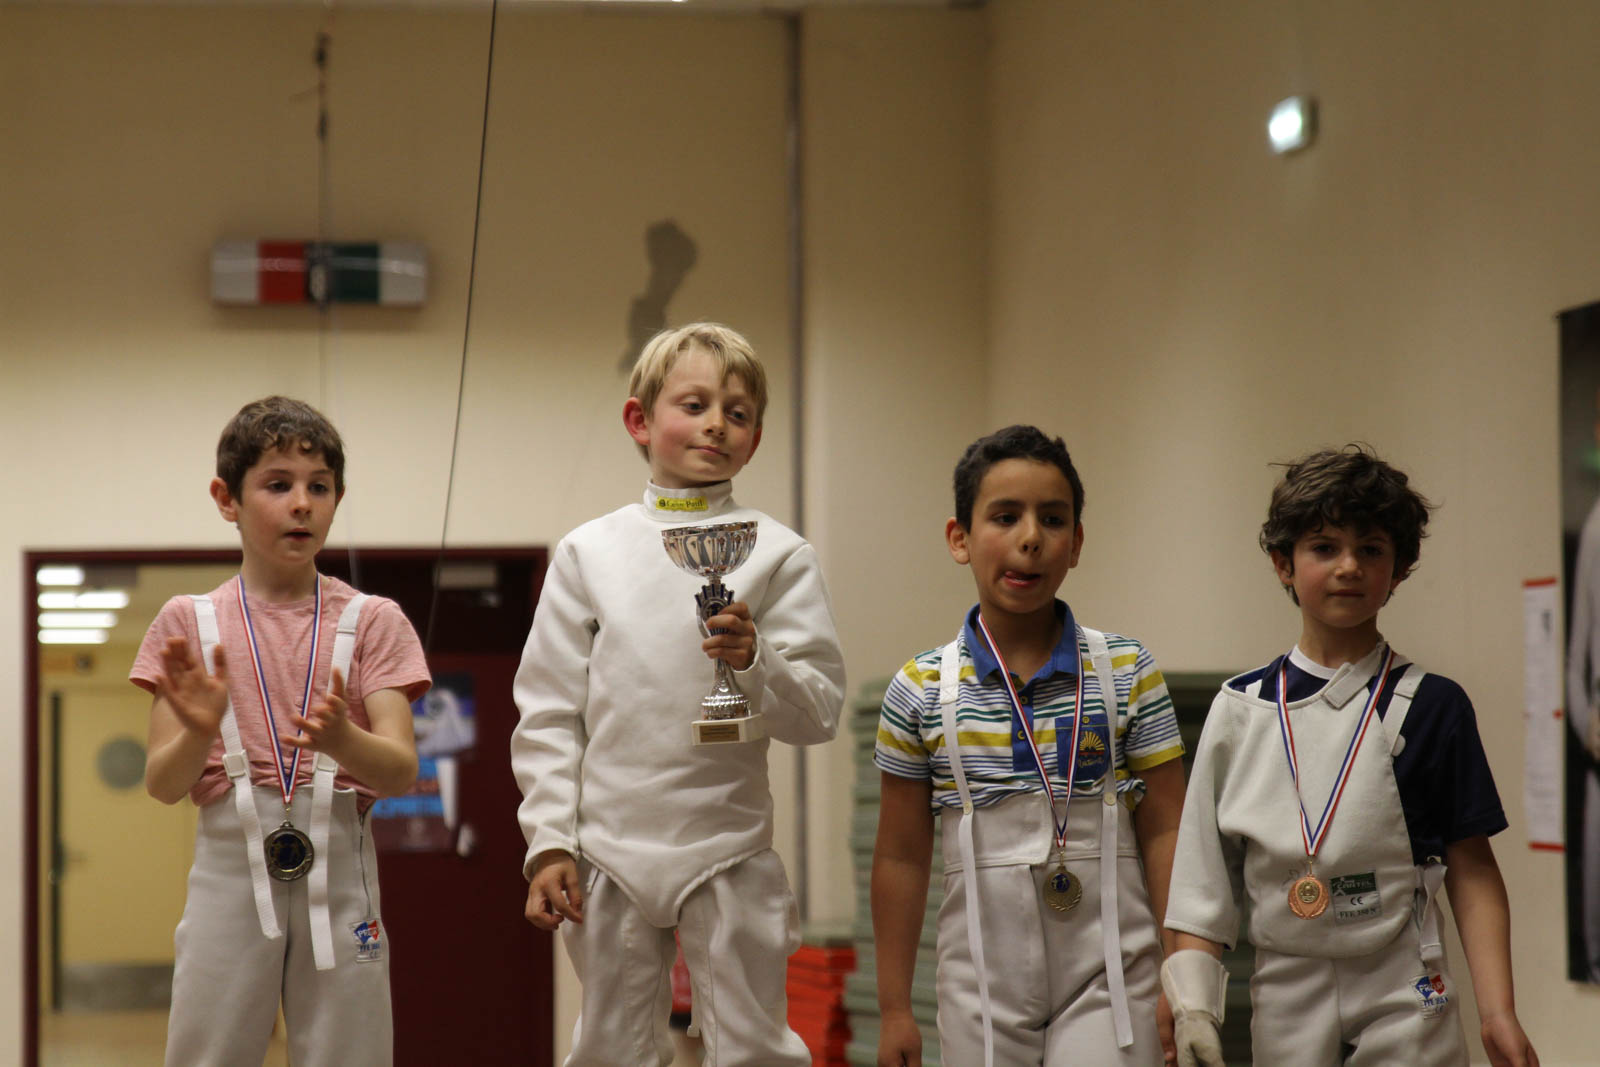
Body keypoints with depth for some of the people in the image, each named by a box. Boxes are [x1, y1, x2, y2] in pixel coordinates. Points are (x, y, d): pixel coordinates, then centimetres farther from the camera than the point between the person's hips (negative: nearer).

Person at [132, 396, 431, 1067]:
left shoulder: (372, 621, 7)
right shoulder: (188, 623, 7)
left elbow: (402, 770, -4)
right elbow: (162, 785, 2)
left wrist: (342, 740, -26)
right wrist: (198, 733, -20)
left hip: (340, 869, 0)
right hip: (230, 867, 0)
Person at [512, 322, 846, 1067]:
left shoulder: (778, 555, 1)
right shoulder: (590, 552, 4)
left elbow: (820, 713, -3)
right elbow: (548, 713, 5)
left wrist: (755, 661, -21)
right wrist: (549, 843, -2)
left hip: (729, 853, -1)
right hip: (611, 851, 1)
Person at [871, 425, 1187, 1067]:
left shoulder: (1127, 674, 0)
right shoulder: (922, 692, 1)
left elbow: (1164, 835, 2)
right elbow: (901, 858, 6)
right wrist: (894, 1008, 7)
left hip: (1108, 972, -1)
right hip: (982, 983, 1)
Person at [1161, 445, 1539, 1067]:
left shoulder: (1431, 707, -2)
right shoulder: (1239, 711, 5)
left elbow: (1472, 870, -2)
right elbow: (1203, 873, 6)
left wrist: (1497, 1011, -10)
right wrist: (1192, 1003, -1)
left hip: (1404, 1005, -2)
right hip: (1284, 1003, 2)